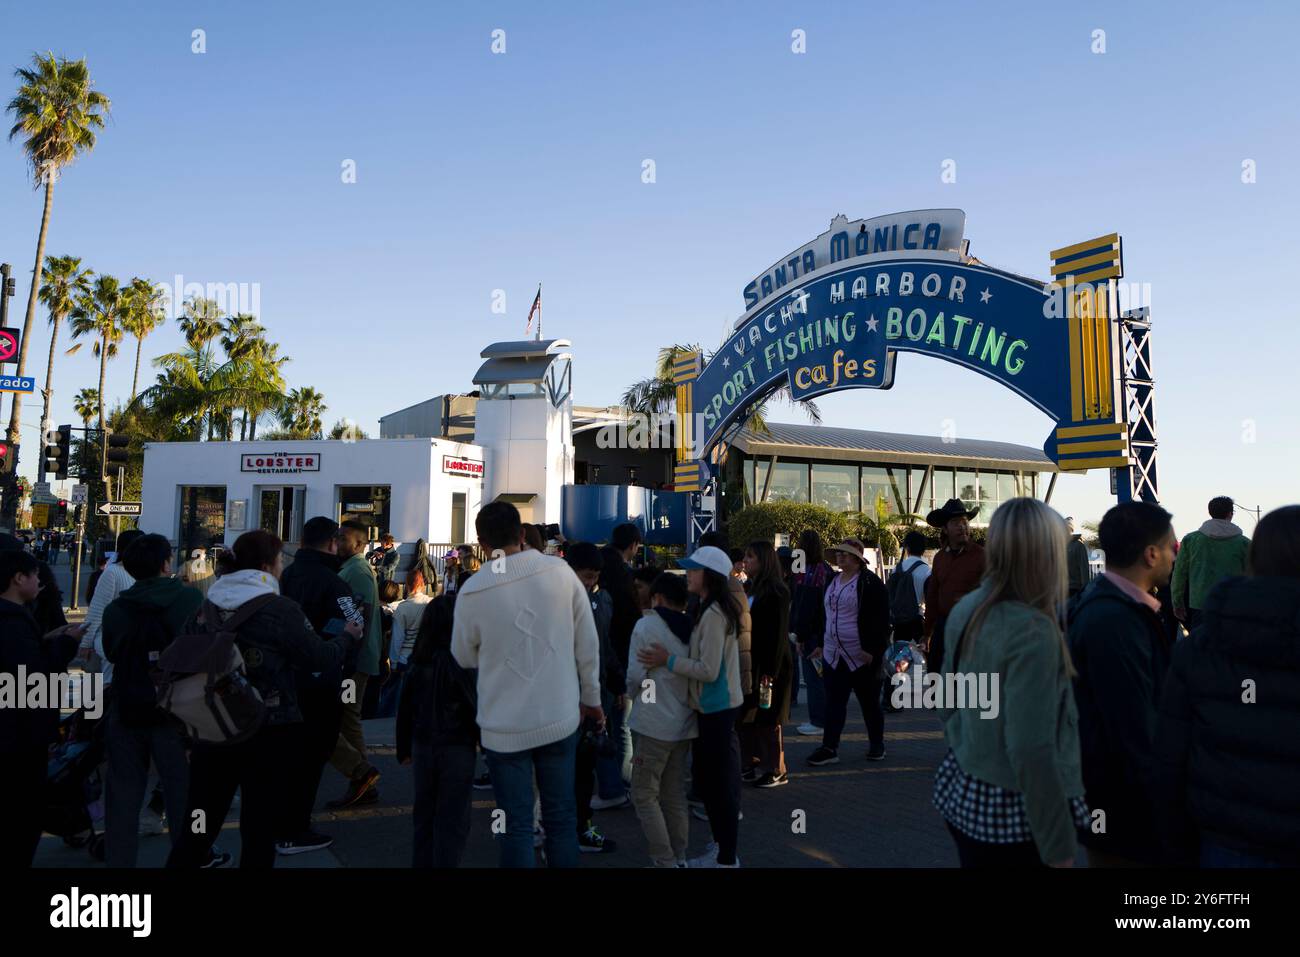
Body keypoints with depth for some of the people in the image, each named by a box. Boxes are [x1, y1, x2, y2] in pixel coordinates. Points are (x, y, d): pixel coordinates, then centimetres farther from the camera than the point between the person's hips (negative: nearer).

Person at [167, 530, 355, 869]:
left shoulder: (208, 606, 3)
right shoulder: (280, 609, -13)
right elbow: (322, 658, -8)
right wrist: (347, 636, 12)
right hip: (267, 734, -5)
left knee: (198, 827, 17)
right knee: (259, 828, 7)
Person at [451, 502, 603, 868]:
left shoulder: (472, 590, -14)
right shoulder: (560, 570, -9)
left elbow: (464, 657, 1)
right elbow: (587, 643, -2)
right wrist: (591, 697, 11)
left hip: (506, 727, -2)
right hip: (560, 718, 2)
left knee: (517, 825, 10)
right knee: (561, 818, 17)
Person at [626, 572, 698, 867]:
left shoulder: (647, 625, -10)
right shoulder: (693, 629, 4)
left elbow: (636, 674, -11)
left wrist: (633, 694, 9)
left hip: (654, 723, -6)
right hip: (685, 723, 6)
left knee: (645, 794, 4)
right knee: (675, 794, 16)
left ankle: (665, 860, 1)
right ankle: (679, 857, 22)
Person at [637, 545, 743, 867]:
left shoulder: (713, 615, -21)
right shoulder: (711, 610, 10)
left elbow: (709, 670, -24)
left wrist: (668, 660, -20)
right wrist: (672, 658, 5)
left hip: (717, 707, -10)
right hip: (714, 706, 10)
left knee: (720, 780, 2)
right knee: (707, 775, 19)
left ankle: (727, 858, 15)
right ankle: (722, 846, 33)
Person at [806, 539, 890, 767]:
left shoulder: (870, 583, -11)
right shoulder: (833, 581, 11)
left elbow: (880, 621, -14)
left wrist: (872, 651, -18)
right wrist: (822, 645, 17)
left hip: (862, 656, -6)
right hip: (833, 654, 6)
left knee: (869, 703, 8)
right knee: (834, 703, 5)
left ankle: (877, 745, 24)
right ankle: (829, 748, 7)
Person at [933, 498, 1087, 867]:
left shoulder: (966, 610, -1)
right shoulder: (1033, 631, -23)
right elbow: (1031, 751, -25)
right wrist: (1060, 849, -18)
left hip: (959, 793, 7)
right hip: (1011, 816, -7)